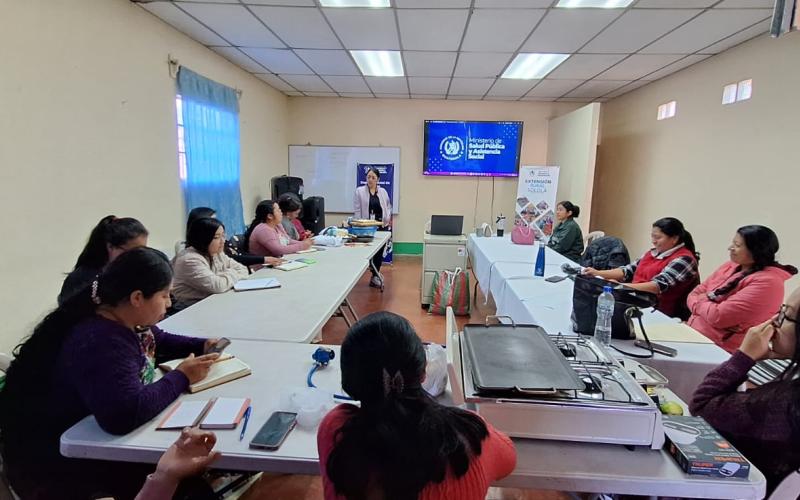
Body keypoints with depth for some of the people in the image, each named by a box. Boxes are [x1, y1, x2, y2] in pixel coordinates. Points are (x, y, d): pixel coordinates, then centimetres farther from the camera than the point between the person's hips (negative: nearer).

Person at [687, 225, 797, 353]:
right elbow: (694, 294, 9)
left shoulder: (767, 282, -16)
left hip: (720, 350, -7)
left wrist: (700, 302, -3)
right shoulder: (730, 266, 8)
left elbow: (718, 317, -22)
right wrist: (705, 301, -13)